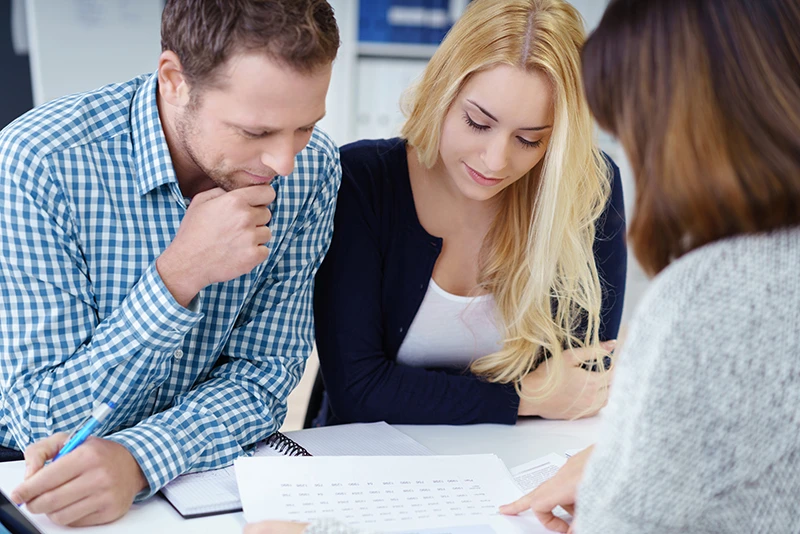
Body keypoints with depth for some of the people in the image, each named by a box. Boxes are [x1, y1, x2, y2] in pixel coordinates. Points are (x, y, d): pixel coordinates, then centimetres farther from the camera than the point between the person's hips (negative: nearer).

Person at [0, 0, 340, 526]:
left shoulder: (312, 168, -12)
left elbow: (263, 374, -10)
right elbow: (44, 421, -19)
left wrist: (135, 459, -28)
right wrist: (178, 275, -31)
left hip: (210, 469, 2)